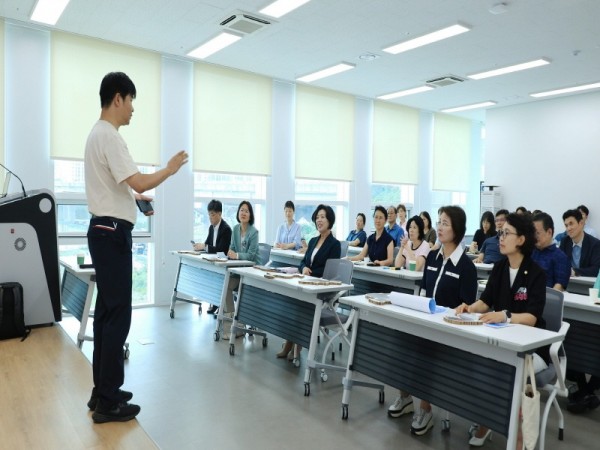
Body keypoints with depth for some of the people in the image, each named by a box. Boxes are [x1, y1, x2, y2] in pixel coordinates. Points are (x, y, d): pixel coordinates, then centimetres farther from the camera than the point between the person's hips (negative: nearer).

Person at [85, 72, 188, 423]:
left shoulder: (99, 134, 18)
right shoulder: (109, 136, -15)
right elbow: (139, 182, -22)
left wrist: (136, 199, 19)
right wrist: (171, 169, -7)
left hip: (105, 231, 11)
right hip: (112, 233, -11)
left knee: (107, 311, 14)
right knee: (118, 314, -6)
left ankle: (103, 392, 24)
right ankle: (108, 402, 4)